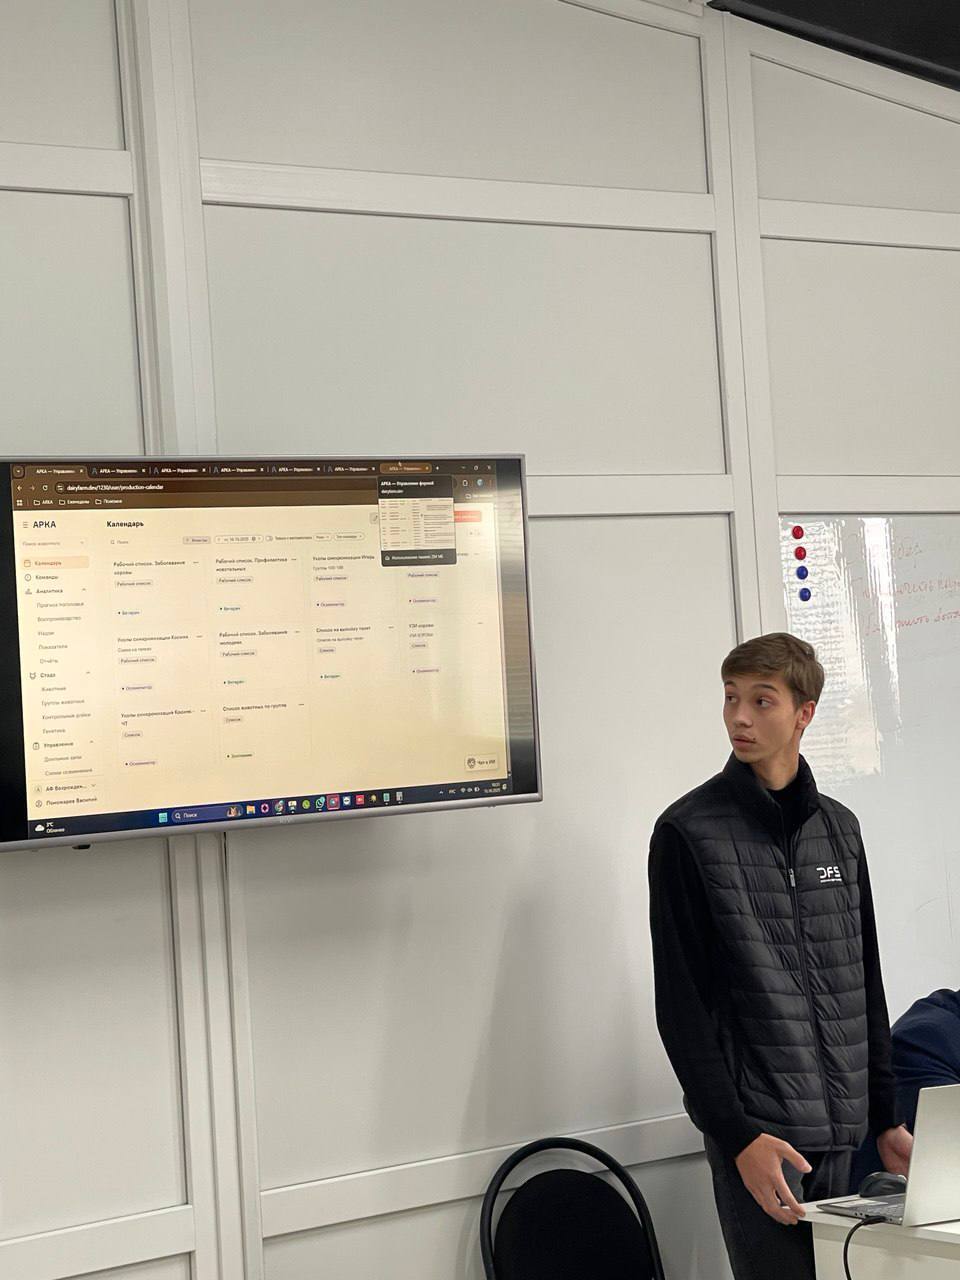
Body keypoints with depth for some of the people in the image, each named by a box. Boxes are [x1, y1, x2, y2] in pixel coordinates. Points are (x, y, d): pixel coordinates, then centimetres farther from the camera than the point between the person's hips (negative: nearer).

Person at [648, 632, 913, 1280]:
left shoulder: (839, 829, 11)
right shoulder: (689, 832, -6)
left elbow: (867, 986, 16)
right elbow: (681, 1005, -9)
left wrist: (886, 1117, 13)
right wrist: (737, 1135, -14)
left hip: (843, 1130, 5)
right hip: (756, 1130, -5)